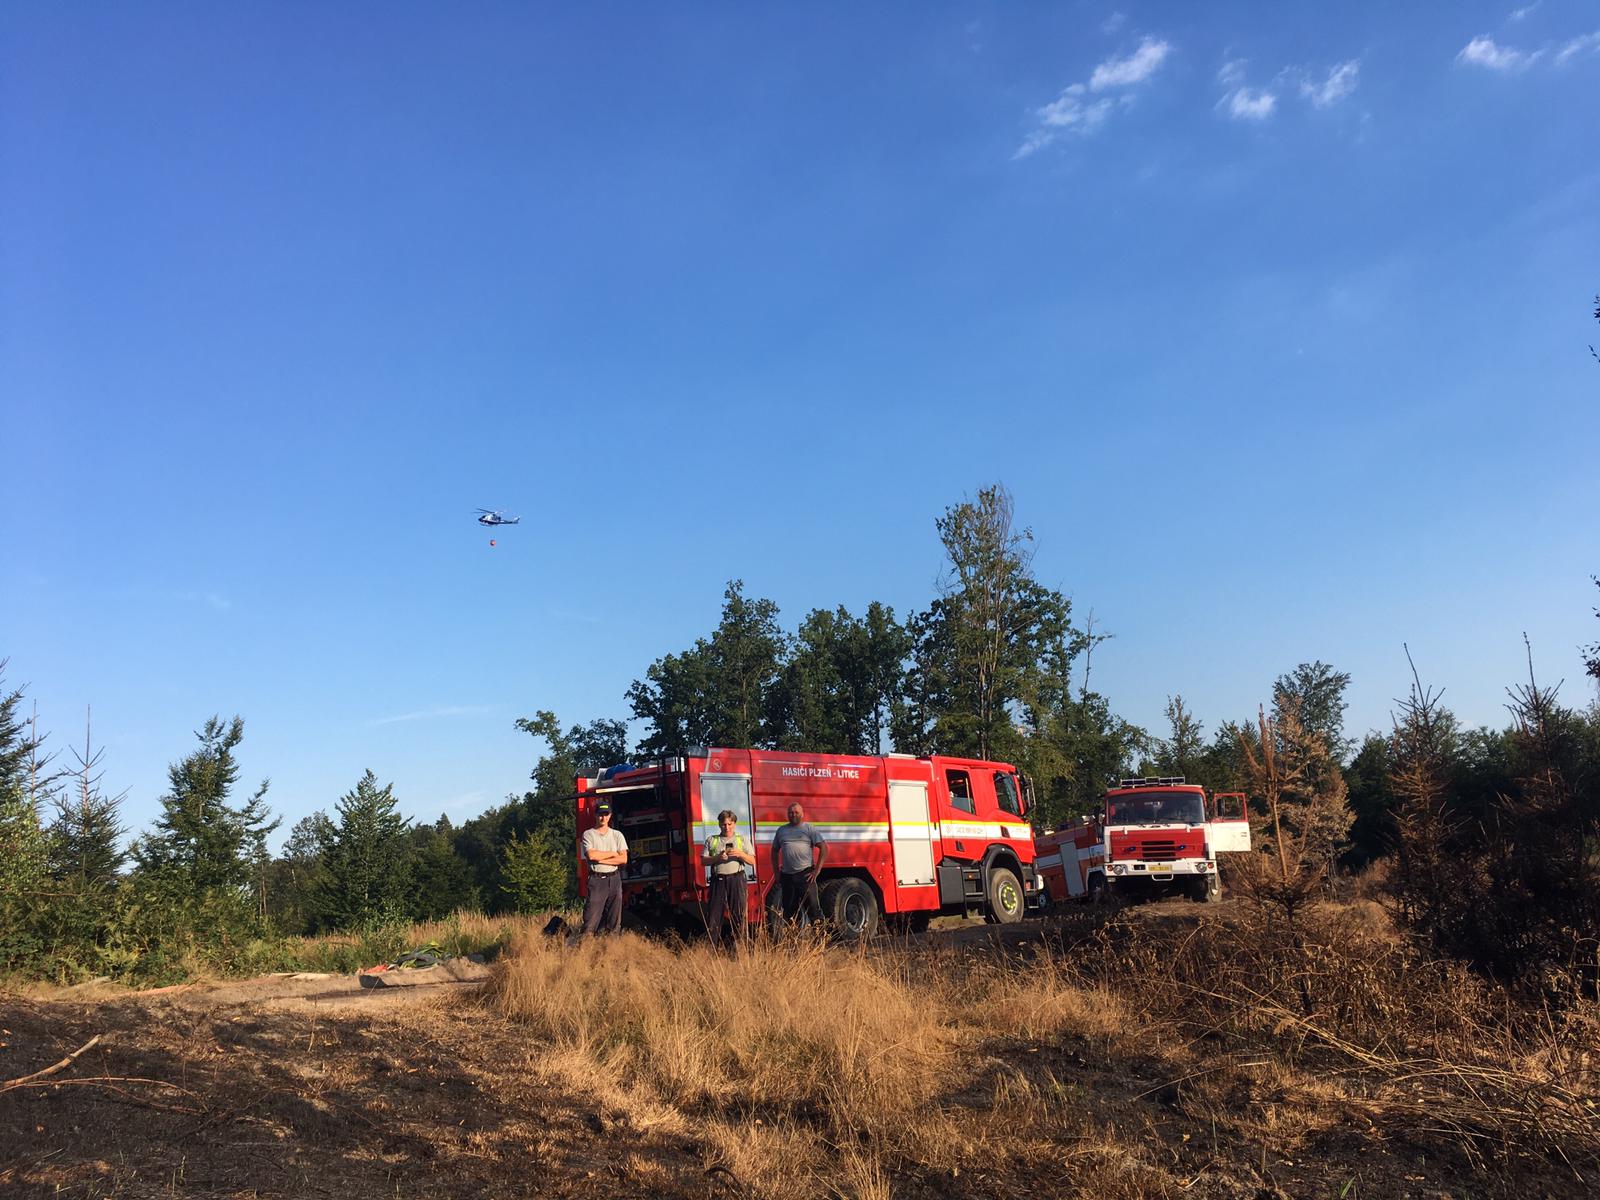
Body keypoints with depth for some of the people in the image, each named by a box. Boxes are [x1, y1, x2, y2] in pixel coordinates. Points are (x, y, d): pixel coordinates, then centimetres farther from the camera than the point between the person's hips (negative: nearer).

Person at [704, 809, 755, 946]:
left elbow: (752, 861, 8)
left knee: (738, 914, 0)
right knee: (715, 914, -3)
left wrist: (740, 854, -11)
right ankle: (713, 946, 2)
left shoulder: (742, 839, 12)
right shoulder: (711, 840, 12)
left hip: (737, 879, 0)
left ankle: (739, 944, 7)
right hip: (718, 880, 0)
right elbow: (704, 861, 6)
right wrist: (717, 858, -11)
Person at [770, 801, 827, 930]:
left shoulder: (809, 829, 3)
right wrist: (776, 873, 13)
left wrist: (816, 871, -7)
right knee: (787, 910, 10)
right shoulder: (781, 830, 15)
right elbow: (775, 851, 21)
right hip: (786, 876, 4)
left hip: (805, 874, -4)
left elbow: (824, 848, -3)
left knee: (812, 906, -7)